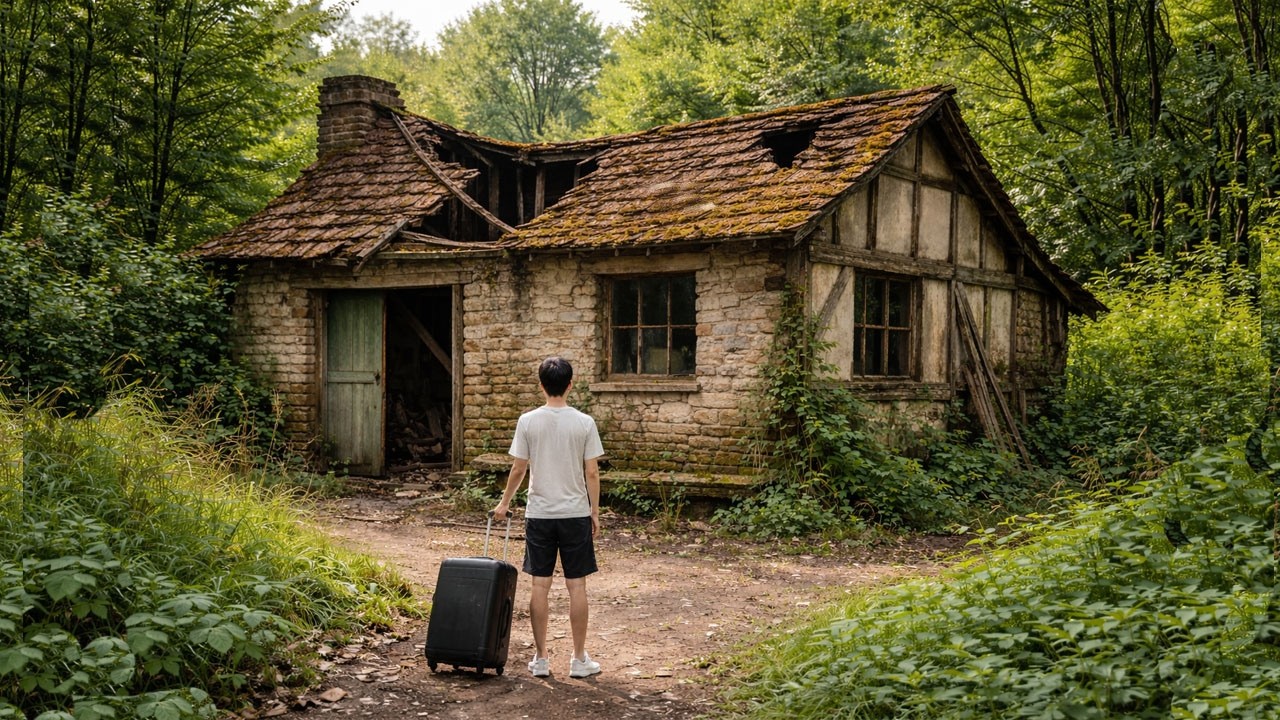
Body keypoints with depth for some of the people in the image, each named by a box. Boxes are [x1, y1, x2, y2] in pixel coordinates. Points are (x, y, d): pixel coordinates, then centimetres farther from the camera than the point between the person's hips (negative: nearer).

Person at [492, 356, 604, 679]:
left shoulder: (528, 421, -4)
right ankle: (579, 659, 11)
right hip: (576, 515, -1)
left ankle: (540, 658, 12)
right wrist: (595, 513, 6)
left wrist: (505, 503, 15)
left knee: (540, 586, 6)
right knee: (576, 586, 5)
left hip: (539, 515, 1)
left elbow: (518, 469, 0)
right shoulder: (584, 423, -6)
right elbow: (592, 473, -5)